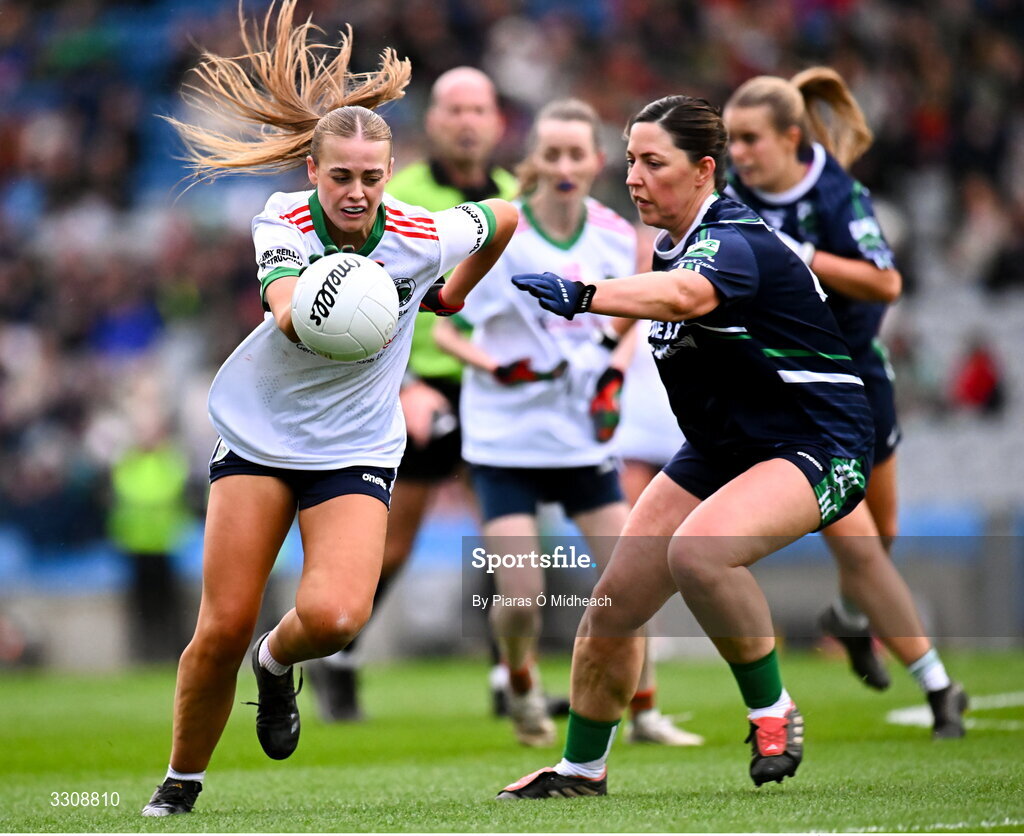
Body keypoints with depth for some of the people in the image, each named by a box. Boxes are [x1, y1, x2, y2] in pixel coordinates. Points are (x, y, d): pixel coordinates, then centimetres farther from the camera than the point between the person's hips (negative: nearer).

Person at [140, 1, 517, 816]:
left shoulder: (421, 235, -14)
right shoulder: (283, 222, -17)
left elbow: (503, 217, 8)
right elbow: (285, 307, -38)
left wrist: (452, 294, 19)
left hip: (357, 450, 0)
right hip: (258, 433, 0)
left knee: (332, 617, -23)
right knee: (224, 626, -6)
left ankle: (277, 662, 15)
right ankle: (181, 783, 18)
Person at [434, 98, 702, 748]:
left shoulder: (618, 237, -1)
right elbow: (446, 330, -5)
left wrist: (614, 379, 0)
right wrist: (494, 366, -22)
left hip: (585, 438, 3)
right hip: (506, 440, -3)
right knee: (521, 600, -8)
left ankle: (644, 713, 19)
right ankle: (521, 683, 24)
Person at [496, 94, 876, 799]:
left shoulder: (734, 244, -25)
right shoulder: (673, 242, 4)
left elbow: (682, 296, -49)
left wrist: (582, 296, -63)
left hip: (817, 447, -9)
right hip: (722, 451, 9)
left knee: (698, 551, -37)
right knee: (611, 609, 3)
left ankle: (773, 712, -16)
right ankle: (581, 770, 25)